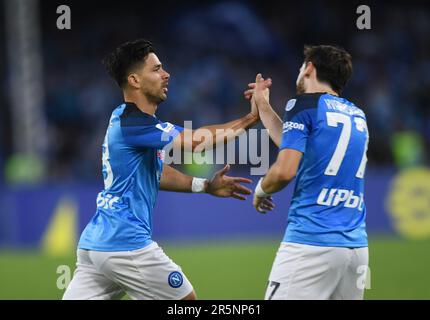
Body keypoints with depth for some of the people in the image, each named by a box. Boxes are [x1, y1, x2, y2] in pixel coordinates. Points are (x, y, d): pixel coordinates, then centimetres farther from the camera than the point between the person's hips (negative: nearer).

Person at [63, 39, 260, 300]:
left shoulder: (124, 118, 16)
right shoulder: (133, 123, -14)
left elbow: (153, 172, 27)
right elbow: (197, 141, -23)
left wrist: (205, 185, 19)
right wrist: (249, 120, -16)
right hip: (126, 245, -9)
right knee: (187, 302, 7)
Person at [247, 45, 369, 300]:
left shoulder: (305, 105, -2)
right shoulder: (358, 116, 18)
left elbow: (286, 170, -12)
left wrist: (261, 190, 8)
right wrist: (263, 107, 34)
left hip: (311, 241, -7)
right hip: (356, 244, 7)